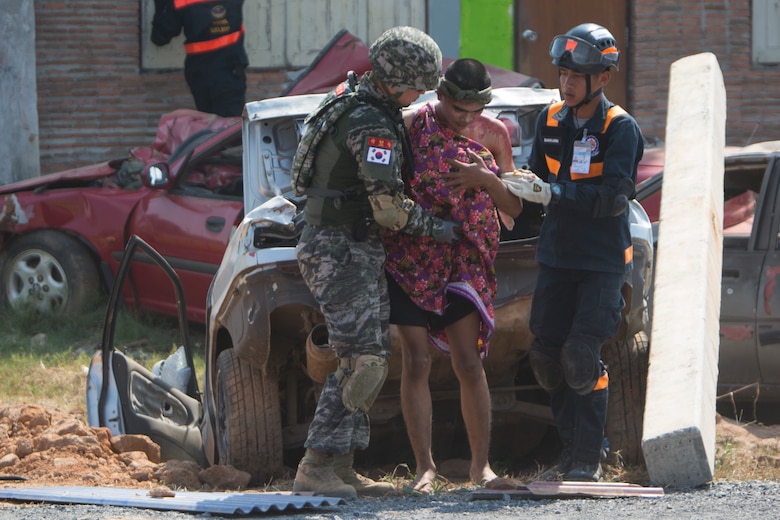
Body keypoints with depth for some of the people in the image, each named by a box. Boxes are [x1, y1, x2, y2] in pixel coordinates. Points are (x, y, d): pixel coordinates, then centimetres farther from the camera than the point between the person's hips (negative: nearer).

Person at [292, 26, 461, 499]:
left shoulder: (360, 103, 14)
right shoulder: (372, 124, -19)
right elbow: (389, 207, -23)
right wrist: (436, 228, -6)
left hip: (357, 250, 10)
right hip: (341, 251, -10)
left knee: (367, 358, 9)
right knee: (363, 359, -13)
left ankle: (340, 467, 10)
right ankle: (318, 467, -13)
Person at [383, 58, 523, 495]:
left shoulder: (493, 134, 3)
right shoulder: (411, 127, -4)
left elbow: (515, 208, 5)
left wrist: (487, 180, -12)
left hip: (465, 262, 1)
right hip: (410, 258, -1)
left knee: (469, 363, -6)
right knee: (417, 362, -3)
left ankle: (481, 464, 4)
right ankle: (425, 467, 4)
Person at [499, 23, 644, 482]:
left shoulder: (621, 129, -12)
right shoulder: (551, 120, 7)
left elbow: (613, 198, -22)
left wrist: (552, 192, -28)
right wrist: (525, 185, -7)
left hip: (604, 262, -6)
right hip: (557, 257, 6)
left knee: (582, 355, -14)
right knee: (548, 355, 3)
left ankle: (588, 460, -5)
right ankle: (572, 450, 17)